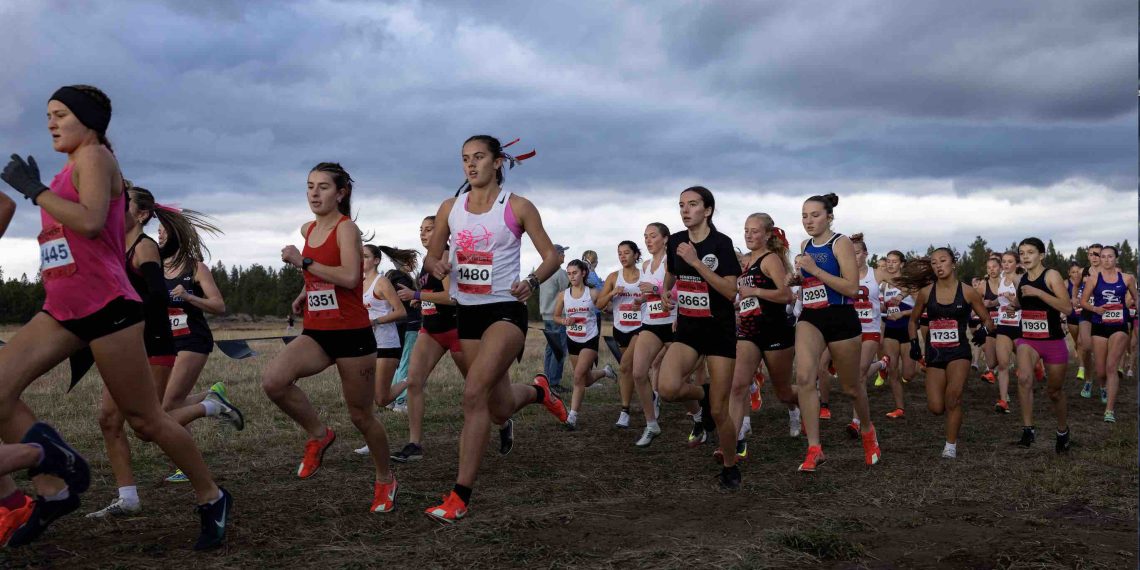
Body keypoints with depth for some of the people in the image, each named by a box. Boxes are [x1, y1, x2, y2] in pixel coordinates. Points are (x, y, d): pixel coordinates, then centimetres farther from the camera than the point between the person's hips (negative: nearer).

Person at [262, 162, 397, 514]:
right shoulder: (307, 230, 12)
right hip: (316, 333, 6)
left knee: (360, 416, 5)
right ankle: (318, 435, 2)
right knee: (272, 380, -23)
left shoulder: (346, 228, -9)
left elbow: (349, 277, -25)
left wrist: (302, 262, -20)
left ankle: (385, 481, 28)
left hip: (352, 333, -6)